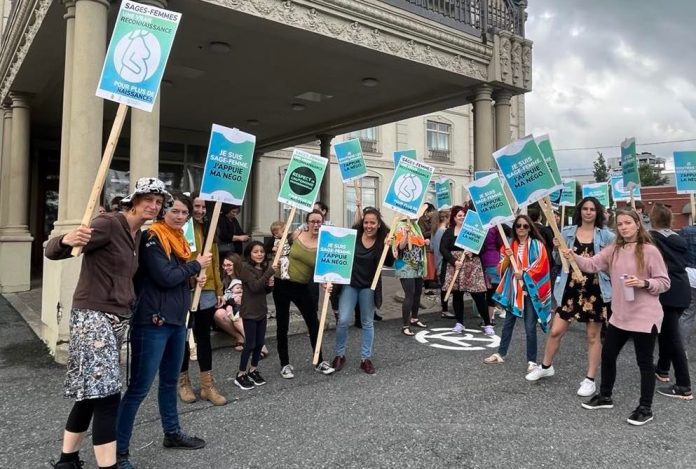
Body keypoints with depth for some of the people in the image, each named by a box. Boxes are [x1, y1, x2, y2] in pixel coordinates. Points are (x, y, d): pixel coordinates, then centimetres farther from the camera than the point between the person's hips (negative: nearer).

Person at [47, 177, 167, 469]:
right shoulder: (108, 224, -13)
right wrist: (67, 240, -40)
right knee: (107, 394, -12)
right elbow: (52, 252, -17)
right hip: (93, 316, -8)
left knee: (92, 393, 15)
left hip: (118, 319, 9)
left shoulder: (138, 235, 12)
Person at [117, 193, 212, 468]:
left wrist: (196, 275, 0)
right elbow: (165, 277, -20)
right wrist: (196, 265, -8)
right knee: (139, 388, -4)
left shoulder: (179, 239, 14)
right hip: (152, 322, -9)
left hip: (176, 321, 9)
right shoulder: (152, 237, -12)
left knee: (170, 381, 20)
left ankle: (172, 433, 34)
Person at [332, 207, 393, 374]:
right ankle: (340, 355, 16)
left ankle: (366, 358, 21)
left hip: (369, 286, 1)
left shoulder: (382, 239, -6)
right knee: (343, 320, -3)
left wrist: (387, 246, -27)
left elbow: (389, 263, -11)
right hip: (349, 284, 0)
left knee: (367, 323, 9)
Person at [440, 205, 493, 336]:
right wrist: (454, 261, -15)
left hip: (472, 266, -1)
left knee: (479, 295, -4)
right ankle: (459, 323, 19)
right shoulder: (449, 232, 5)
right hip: (455, 266, 1)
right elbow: (443, 248, -4)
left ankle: (487, 324, 4)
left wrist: (473, 251, -18)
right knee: (457, 295, 6)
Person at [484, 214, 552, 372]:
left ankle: (532, 360, 9)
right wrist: (507, 257, -11)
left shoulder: (537, 245, -2)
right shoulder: (509, 245, 8)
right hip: (512, 289, 4)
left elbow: (541, 267, -9)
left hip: (530, 290, -4)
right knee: (508, 323, 14)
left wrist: (524, 273, -16)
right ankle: (501, 353, 26)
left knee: (530, 327, -2)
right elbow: (502, 269, 6)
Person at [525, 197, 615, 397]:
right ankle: (545, 366, 28)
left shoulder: (606, 236, -1)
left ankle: (590, 379, 20)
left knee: (593, 336, 8)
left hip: (596, 290, -2)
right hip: (571, 288, 2)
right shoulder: (568, 232, 4)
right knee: (556, 330, 6)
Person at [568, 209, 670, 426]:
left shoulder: (649, 251, -11)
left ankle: (645, 408, 20)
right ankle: (605, 396, 33)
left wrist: (644, 283, -25)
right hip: (619, 315, 6)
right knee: (607, 355, 15)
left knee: (644, 362, 5)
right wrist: (573, 257, -21)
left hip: (644, 317, -6)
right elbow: (592, 264, -5)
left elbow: (664, 282, -8)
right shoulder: (613, 249, 5)